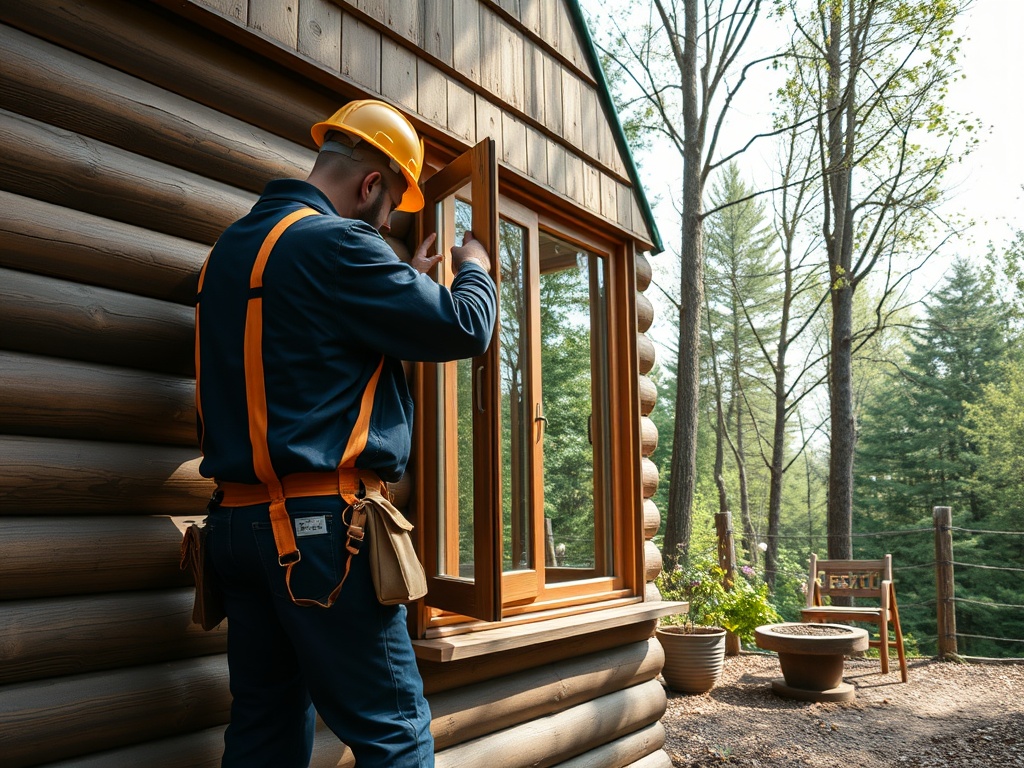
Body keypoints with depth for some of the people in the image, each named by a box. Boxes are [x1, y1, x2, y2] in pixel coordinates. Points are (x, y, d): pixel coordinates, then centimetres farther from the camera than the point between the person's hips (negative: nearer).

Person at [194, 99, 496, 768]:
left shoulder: (233, 248, 18)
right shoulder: (335, 242, -11)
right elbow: (464, 329, -10)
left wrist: (410, 282, 27)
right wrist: (474, 270, 10)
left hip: (239, 517, 10)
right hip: (322, 523, -9)